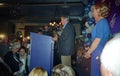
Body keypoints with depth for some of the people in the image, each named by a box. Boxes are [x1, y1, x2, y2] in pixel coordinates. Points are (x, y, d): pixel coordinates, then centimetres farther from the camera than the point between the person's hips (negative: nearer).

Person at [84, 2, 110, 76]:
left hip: (98, 53, -9)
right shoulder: (103, 22, 13)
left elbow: (97, 40, -19)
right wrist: (90, 50, 17)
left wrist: (88, 52, -8)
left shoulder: (101, 23, -16)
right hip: (98, 53, 9)